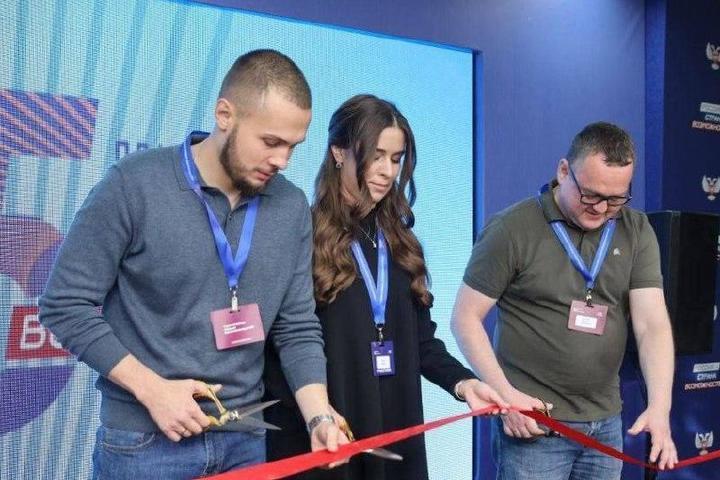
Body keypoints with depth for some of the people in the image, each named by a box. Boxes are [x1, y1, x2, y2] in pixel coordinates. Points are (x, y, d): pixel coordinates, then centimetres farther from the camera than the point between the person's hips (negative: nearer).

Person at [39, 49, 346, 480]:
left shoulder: (292, 208, -1)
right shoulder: (134, 185, -13)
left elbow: (298, 328, 4)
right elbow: (66, 306, -9)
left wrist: (320, 416, -10)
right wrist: (152, 389, -15)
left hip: (244, 439, 4)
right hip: (146, 440, -4)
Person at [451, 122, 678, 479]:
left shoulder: (636, 231, 1)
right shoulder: (511, 230, -10)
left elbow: (652, 323, -6)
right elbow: (465, 319, -7)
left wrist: (659, 407, -18)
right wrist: (505, 392, -15)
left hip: (606, 423, 4)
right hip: (533, 423, -4)